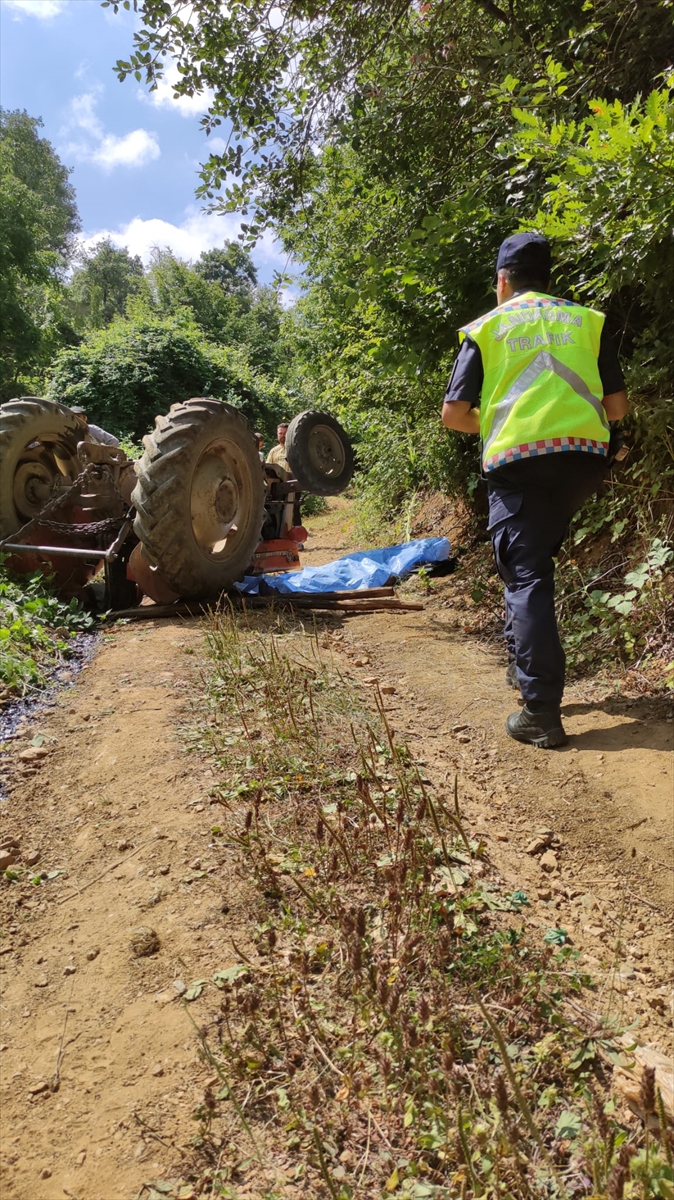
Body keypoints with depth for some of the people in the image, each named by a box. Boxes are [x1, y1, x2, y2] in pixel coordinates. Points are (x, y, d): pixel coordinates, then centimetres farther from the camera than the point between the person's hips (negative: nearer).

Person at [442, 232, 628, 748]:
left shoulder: (486, 328, 11)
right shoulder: (588, 320, 17)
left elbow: (453, 414, 5)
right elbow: (618, 406, 12)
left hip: (517, 459, -3)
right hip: (584, 456, 3)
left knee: (527, 579, -3)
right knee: (536, 558, 23)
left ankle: (542, 713, -8)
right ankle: (525, 658, 25)